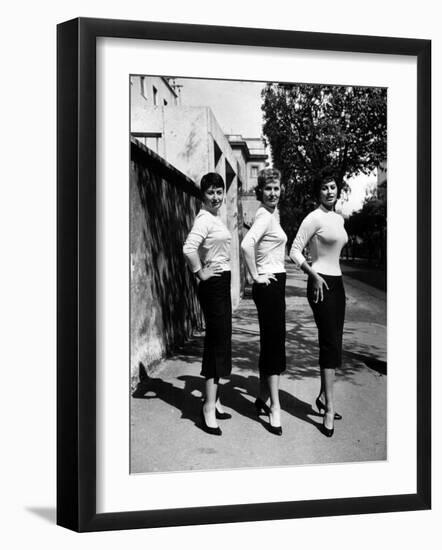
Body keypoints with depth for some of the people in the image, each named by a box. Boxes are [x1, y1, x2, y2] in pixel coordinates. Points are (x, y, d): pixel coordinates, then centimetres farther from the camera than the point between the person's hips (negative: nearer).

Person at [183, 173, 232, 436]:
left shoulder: (217, 217, 14)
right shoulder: (204, 219, -16)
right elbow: (189, 248, -31)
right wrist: (201, 273, -21)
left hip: (223, 281, 10)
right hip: (213, 284, -10)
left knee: (221, 340, 12)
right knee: (218, 340, -10)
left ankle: (214, 400, 20)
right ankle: (210, 406, -8)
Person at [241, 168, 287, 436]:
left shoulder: (274, 213, 15)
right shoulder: (264, 215, -15)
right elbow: (247, 244, -31)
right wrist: (256, 276, -22)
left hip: (276, 283, 9)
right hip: (269, 285, -9)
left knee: (270, 344, 14)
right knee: (275, 345, -9)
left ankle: (263, 398, 23)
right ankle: (275, 408, -6)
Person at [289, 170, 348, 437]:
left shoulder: (339, 219, 14)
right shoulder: (314, 218, -11)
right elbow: (295, 251, -13)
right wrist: (314, 275, -20)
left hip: (338, 282, 8)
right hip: (321, 283, -8)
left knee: (334, 344, 11)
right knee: (330, 343, -11)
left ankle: (324, 397, 23)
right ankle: (330, 407, -9)